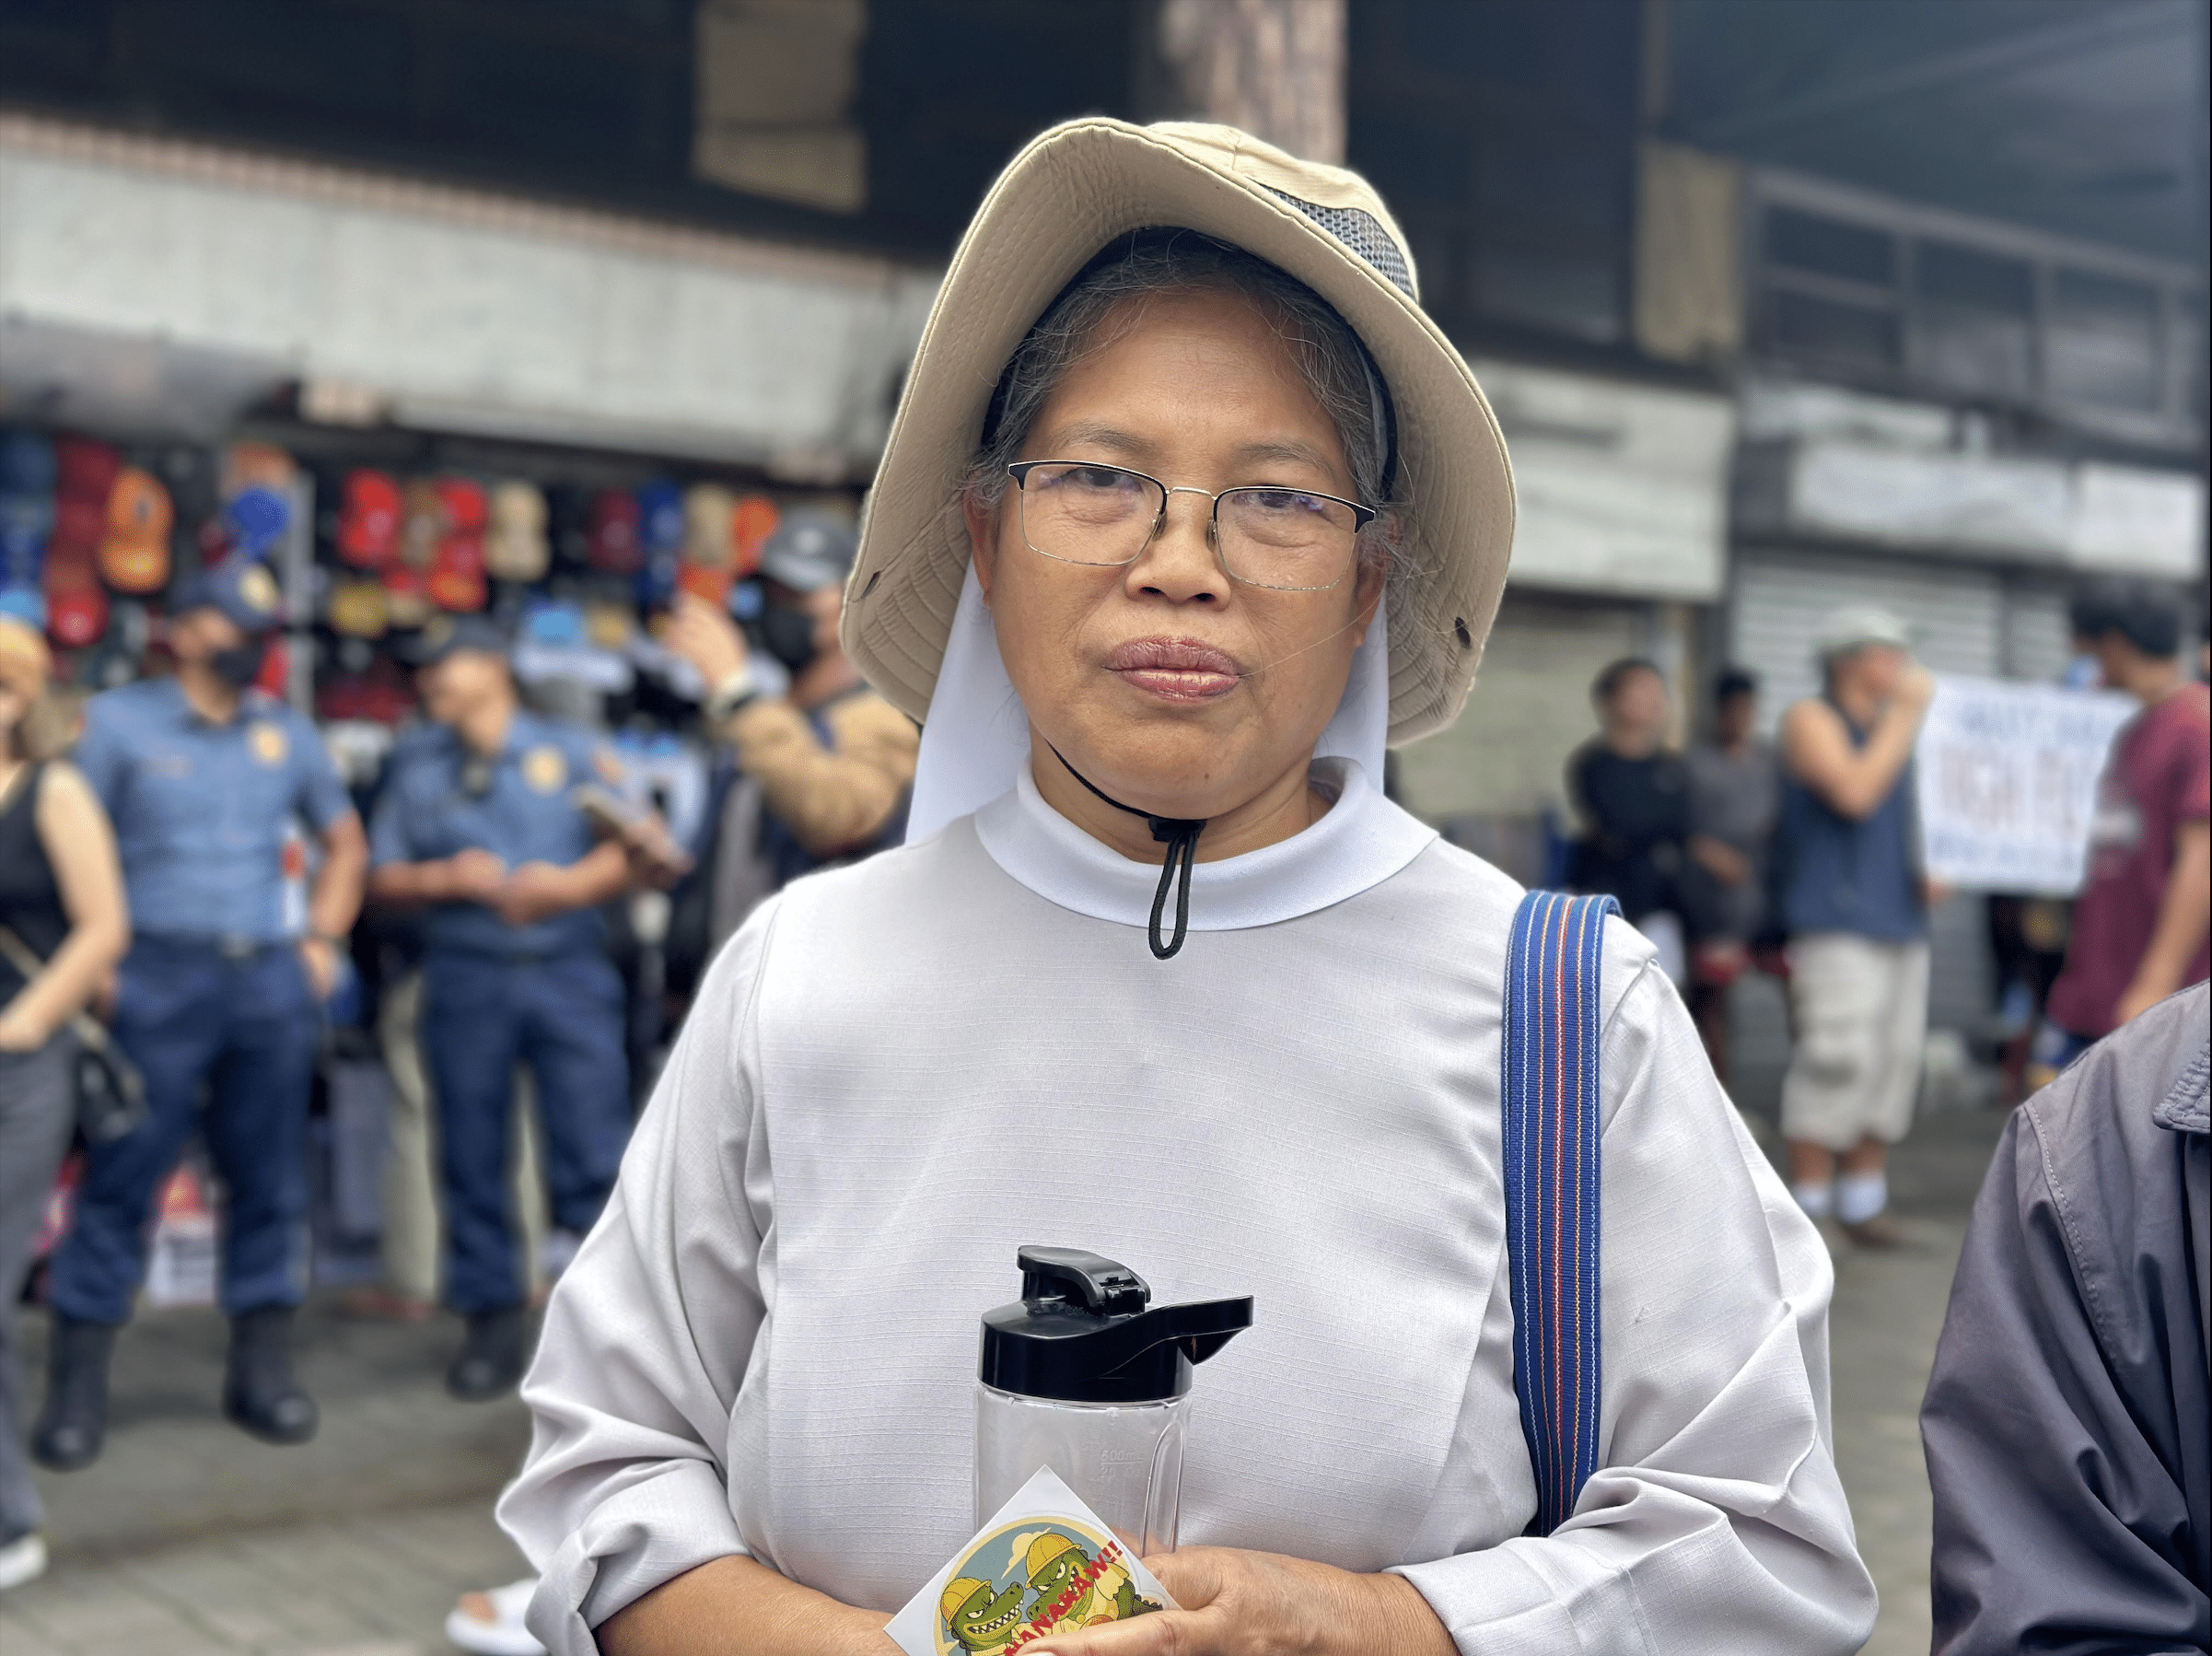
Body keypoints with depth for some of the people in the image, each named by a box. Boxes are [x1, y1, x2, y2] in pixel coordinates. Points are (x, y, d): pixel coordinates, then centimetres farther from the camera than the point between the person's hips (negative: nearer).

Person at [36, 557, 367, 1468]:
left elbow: (344, 842, 24)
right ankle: (78, 1387, 4)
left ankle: (261, 1370, 17)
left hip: (271, 982, 4)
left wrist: (323, 940, 12)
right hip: (159, 979, -4)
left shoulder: (289, 732, 14)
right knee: (120, 1180, -3)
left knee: (269, 1182, 7)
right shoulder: (119, 721, 2)